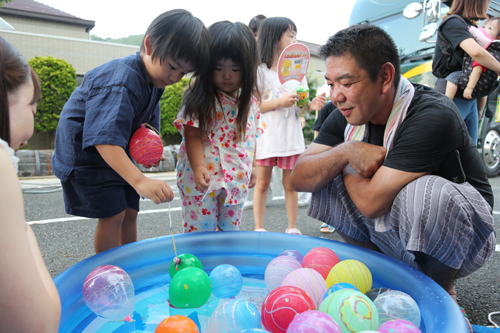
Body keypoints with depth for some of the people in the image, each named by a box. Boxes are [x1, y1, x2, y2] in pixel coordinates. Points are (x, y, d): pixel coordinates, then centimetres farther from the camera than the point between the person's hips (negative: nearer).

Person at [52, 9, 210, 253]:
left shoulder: (156, 80, -2)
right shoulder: (121, 83, -32)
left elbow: (148, 120, 9)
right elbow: (105, 139, -43)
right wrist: (140, 181, -54)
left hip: (118, 153, 8)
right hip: (85, 150, -8)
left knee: (130, 212, 9)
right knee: (113, 214, -12)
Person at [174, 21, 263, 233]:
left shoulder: (249, 102, 6)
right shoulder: (200, 99, -10)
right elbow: (192, 135, -15)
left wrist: (252, 167, 16)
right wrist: (198, 167, -26)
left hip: (237, 177, 5)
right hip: (203, 177, -5)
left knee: (231, 230, 18)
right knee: (200, 231, 5)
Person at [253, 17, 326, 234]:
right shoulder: (259, 70, -3)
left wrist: (311, 105, -9)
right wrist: (279, 102, -20)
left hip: (291, 136, 3)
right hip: (266, 136, -3)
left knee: (290, 184, 8)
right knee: (262, 183, 5)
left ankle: (292, 228, 19)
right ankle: (259, 228, 17)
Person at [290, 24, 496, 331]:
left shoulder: (432, 116, -28)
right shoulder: (347, 115, -8)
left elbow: (371, 202, -33)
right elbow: (299, 178, -11)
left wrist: (346, 165, -14)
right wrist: (346, 152, -27)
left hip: (459, 235, -5)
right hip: (391, 230, 6)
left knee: (424, 193, -36)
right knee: (323, 178, -7)